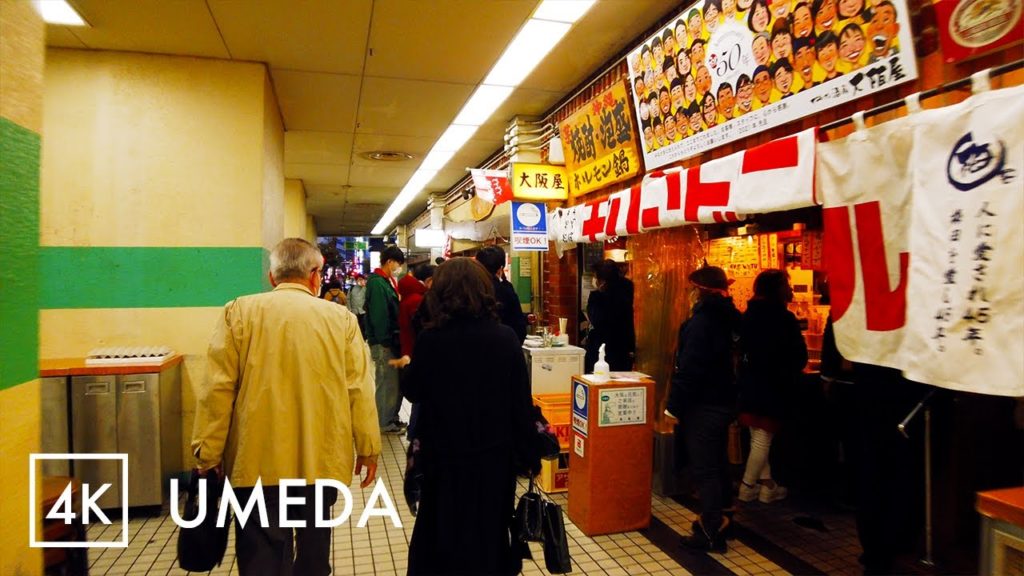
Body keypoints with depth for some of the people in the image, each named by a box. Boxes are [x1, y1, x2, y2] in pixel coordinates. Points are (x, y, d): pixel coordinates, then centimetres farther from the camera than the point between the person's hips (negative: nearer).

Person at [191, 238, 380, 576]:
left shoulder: (239, 311, -2)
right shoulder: (341, 318, -2)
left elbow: (218, 386, -4)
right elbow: (359, 389, -2)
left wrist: (208, 451, 4)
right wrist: (368, 448, 6)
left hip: (258, 459, -1)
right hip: (323, 459, 1)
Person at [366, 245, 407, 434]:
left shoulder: (386, 281, 13)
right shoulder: (377, 283, -17)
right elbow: (379, 317, -22)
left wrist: (394, 340, 12)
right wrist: (386, 342, -20)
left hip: (389, 341, 9)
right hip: (383, 343, -9)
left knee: (393, 381, 16)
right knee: (387, 383, 1)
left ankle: (390, 418, 27)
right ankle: (385, 423, 12)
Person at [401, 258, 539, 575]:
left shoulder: (430, 339, -15)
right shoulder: (505, 337, -11)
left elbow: (413, 392, -1)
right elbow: (521, 402, -7)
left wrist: (408, 368, 18)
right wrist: (530, 455, 3)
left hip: (445, 456, -1)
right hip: (494, 455, 1)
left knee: (443, 532, 19)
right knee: (490, 531, 20)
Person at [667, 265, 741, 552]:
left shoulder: (702, 320, -20)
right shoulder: (727, 318, 8)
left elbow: (689, 369, -24)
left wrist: (673, 406, -19)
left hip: (703, 405, -10)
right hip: (723, 401, 10)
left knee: (703, 469, -2)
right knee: (718, 462, 21)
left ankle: (712, 532, 5)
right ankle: (720, 517, 35)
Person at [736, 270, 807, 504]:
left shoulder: (750, 314, 5)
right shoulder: (784, 318, -15)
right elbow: (799, 355, -9)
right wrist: (791, 374, 10)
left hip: (750, 381, 7)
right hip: (772, 384, -7)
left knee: (759, 437, 15)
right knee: (763, 438, 3)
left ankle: (766, 484, 23)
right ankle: (747, 487, 9)